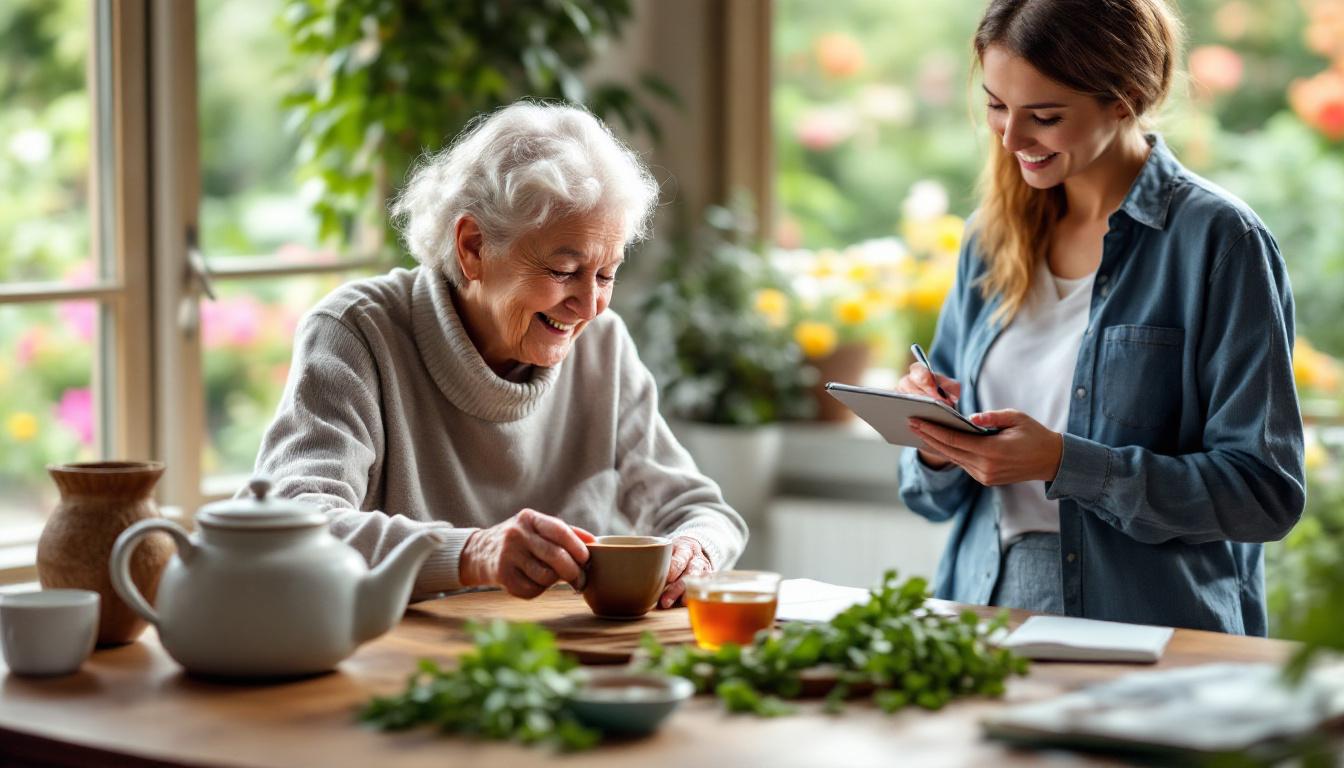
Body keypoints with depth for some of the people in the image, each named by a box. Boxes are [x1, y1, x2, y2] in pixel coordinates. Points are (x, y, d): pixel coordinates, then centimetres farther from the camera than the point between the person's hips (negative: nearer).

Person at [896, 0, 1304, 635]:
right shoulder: (991, 238, 14)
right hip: (983, 627, 4)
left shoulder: (1220, 241, -4)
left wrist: (1064, 464, -16)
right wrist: (937, 447, -4)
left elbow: (1267, 493, -9)